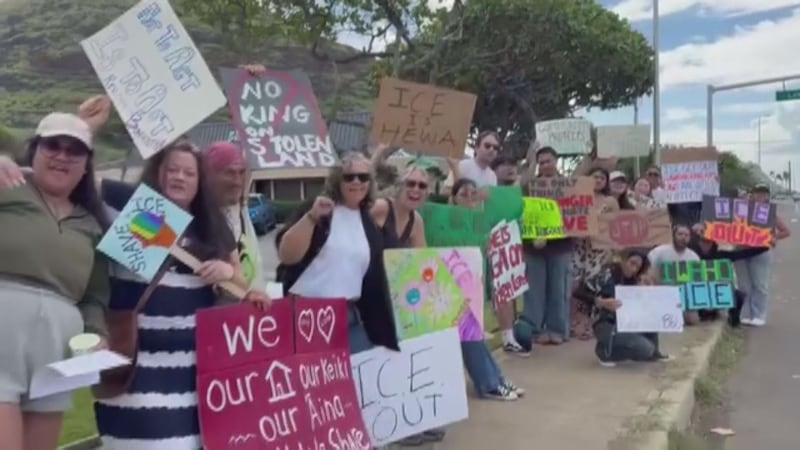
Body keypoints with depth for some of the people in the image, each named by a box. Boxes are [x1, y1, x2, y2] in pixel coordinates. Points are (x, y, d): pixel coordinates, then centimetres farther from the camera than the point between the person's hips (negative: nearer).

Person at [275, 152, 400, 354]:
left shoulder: (371, 223, 11)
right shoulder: (317, 209, -2)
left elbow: (375, 278, 15)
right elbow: (286, 255, -13)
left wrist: (379, 327, 13)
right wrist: (311, 216, -23)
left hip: (349, 317, 5)